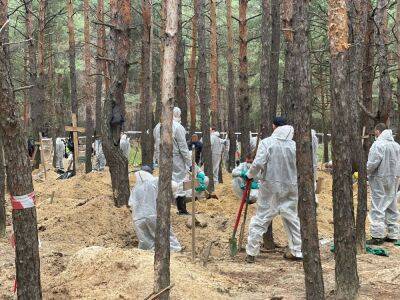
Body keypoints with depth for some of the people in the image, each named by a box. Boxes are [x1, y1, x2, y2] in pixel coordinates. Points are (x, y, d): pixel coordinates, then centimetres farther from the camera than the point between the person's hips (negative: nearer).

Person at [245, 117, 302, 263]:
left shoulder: (266, 142, -9)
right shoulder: (294, 145, -2)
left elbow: (258, 164, -16)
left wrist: (250, 174, 1)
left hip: (270, 187, -2)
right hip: (290, 188, 2)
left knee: (260, 219, 5)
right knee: (292, 219, 15)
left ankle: (251, 252, 7)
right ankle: (297, 252, 19)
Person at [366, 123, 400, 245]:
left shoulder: (378, 144, -14)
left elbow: (372, 164, -19)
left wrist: (363, 173, -5)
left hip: (380, 180, -7)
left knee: (378, 208, -3)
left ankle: (377, 236, -3)